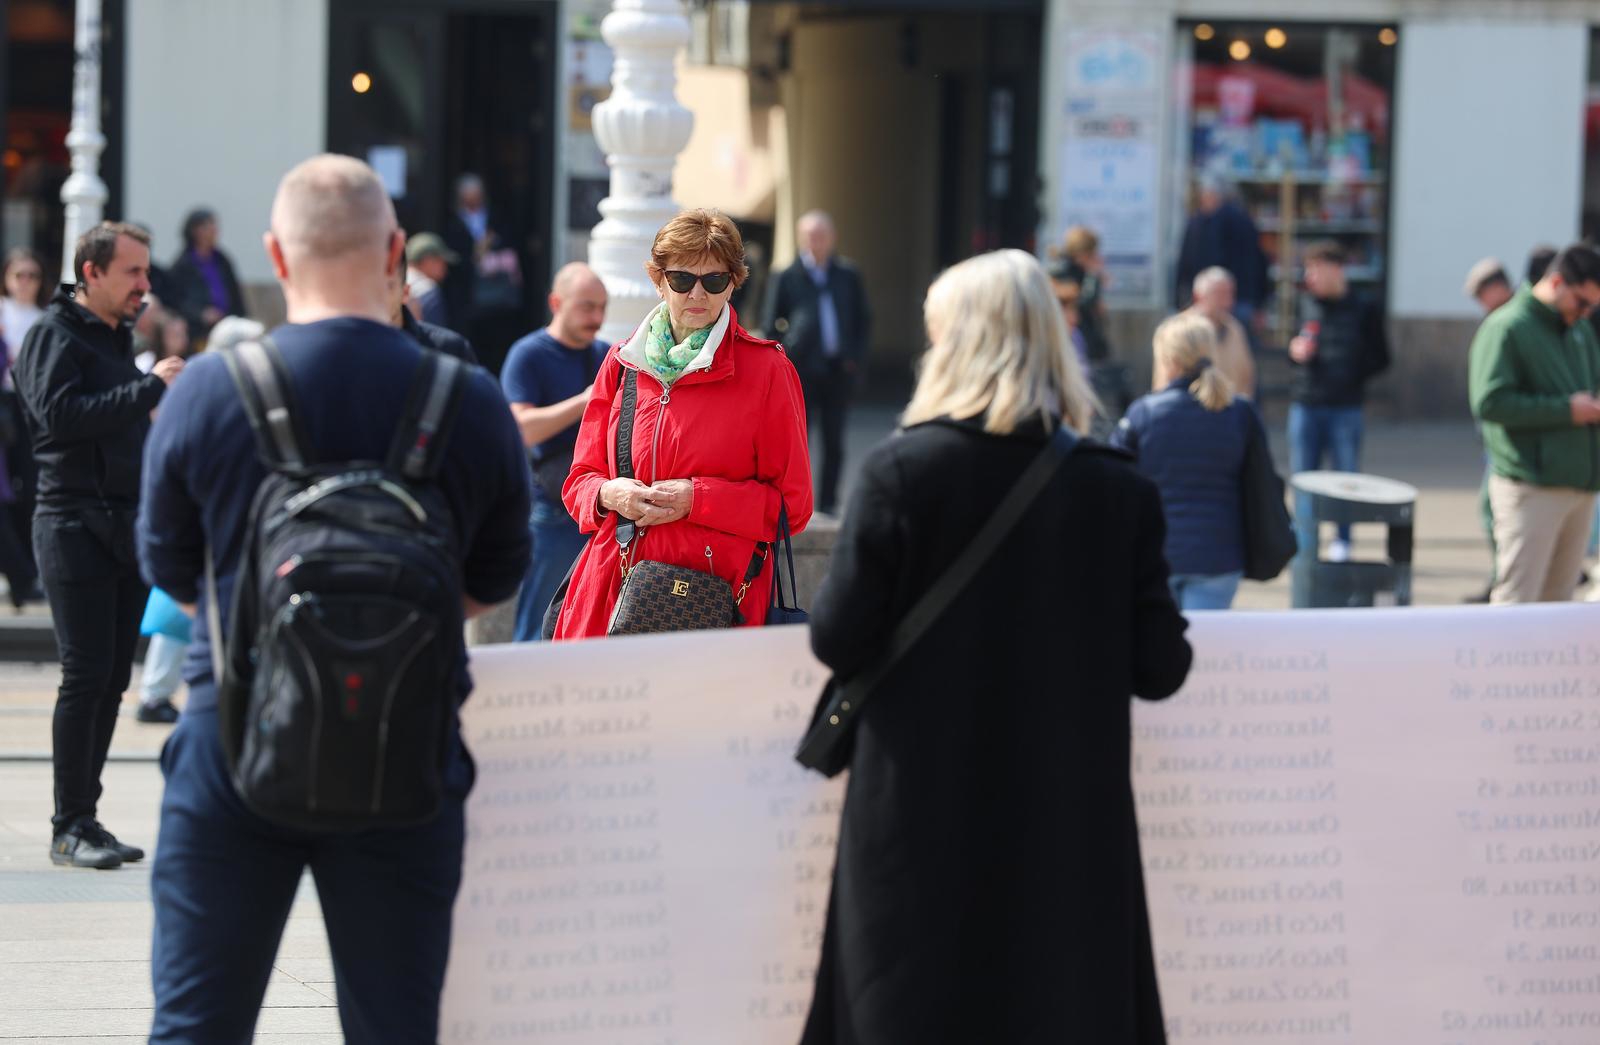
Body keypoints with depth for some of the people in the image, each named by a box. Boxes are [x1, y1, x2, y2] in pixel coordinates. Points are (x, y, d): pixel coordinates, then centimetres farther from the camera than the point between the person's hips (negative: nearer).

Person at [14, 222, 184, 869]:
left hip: (126, 525, 8)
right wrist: (149, 387, -20)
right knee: (86, 676, -10)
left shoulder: (116, 336, 19)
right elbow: (60, 413, -22)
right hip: (76, 527, -8)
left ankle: (85, 819, 12)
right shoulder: (55, 335, -7)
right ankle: (70, 828, -5)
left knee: (112, 678, 7)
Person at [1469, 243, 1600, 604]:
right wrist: (1566, 410, -17)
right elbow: (1489, 402, -17)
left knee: (1558, 598, 9)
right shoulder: (1506, 328, -7)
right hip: (1532, 488, -8)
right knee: (1517, 600, -9)